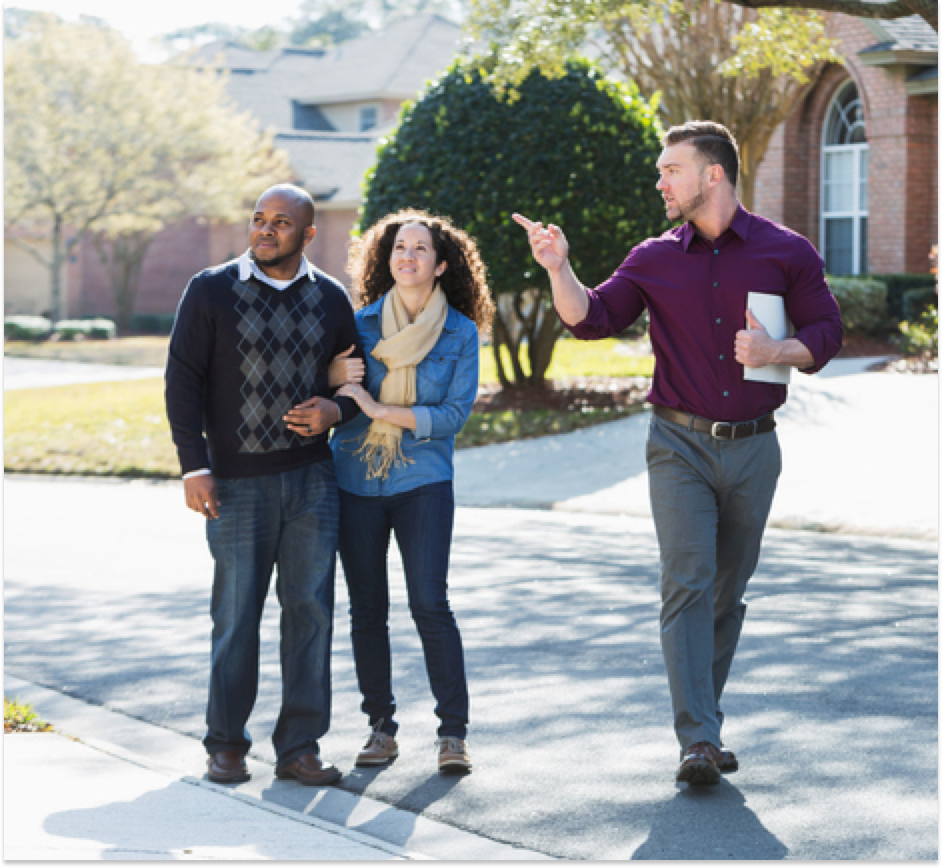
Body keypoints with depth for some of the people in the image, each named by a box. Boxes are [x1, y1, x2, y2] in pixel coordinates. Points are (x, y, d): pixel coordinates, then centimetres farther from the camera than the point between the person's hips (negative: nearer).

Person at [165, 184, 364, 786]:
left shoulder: (331, 299, 7)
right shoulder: (212, 291, 0)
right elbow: (183, 381, -2)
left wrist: (336, 411, -6)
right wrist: (193, 465, -9)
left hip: (312, 479, 2)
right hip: (237, 483, -2)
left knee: (310, 609, 1)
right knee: (237, 613, 1)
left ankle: (299, 747, 10)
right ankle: (227, 743, 16)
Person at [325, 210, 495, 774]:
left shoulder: (461, 334, -1)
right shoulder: (361, 323, 4)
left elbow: (455, 414, -8)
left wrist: (379, 410, -13)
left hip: (423, 482, -2)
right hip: (355, 479, 2)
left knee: (430, 604, -11)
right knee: (367, 608, 4)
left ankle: (454, 731, -2)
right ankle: (381, 725, 16)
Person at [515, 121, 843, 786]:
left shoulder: (787, 253, 1)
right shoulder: (655, 259, 6)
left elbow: (827, 333, 3)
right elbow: (592, 318, 1)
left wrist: (777, 352, -15)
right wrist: (559, 268, -14)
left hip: (753, 448, 1)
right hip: (680, 445, 0)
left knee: (728, 592, 10)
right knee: (688, 585, -13)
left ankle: (706, 723, 24)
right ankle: (698, 740, -17)